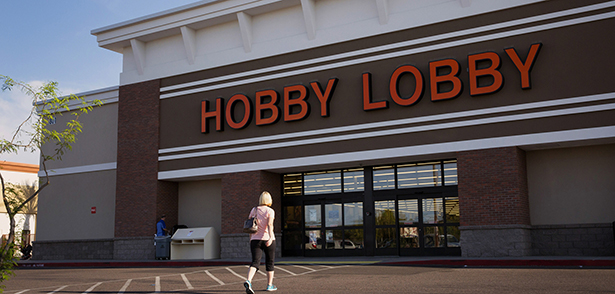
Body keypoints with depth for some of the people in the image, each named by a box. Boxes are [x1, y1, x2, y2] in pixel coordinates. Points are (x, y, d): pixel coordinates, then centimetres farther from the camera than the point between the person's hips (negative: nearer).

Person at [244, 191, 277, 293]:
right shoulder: (270, 211, -4)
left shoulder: (254, 210, 8)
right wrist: (271, 238, -31)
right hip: (267, 239, -2)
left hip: (255, 240, 2)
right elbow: (270, 225, -21)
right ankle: (270, 285, 21)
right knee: (269, 263, 14)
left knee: (255, 262, -7)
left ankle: (248, 281, -31)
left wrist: (250, 239, 23)